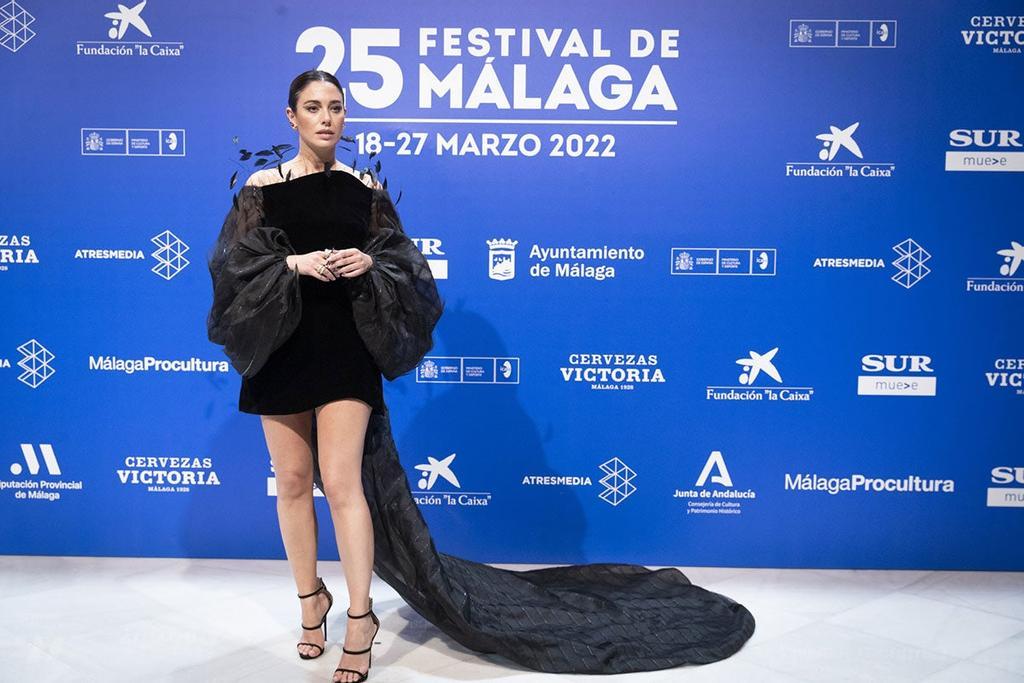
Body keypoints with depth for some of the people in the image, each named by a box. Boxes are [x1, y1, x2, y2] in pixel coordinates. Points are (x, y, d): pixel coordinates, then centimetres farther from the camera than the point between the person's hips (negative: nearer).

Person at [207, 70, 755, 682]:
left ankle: (360, 621, 5)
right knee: (293, 483, 10)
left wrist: (369, 264, -16)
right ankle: (312, 601, 29)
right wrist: (294, 263, -19)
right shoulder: (261, 187, 4)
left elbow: (402, 263, 5)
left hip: (347, 351, -1)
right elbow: (234, 265, -3)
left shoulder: (365, 187, 5)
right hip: (282, 350, 2)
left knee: (342, 482, -7)